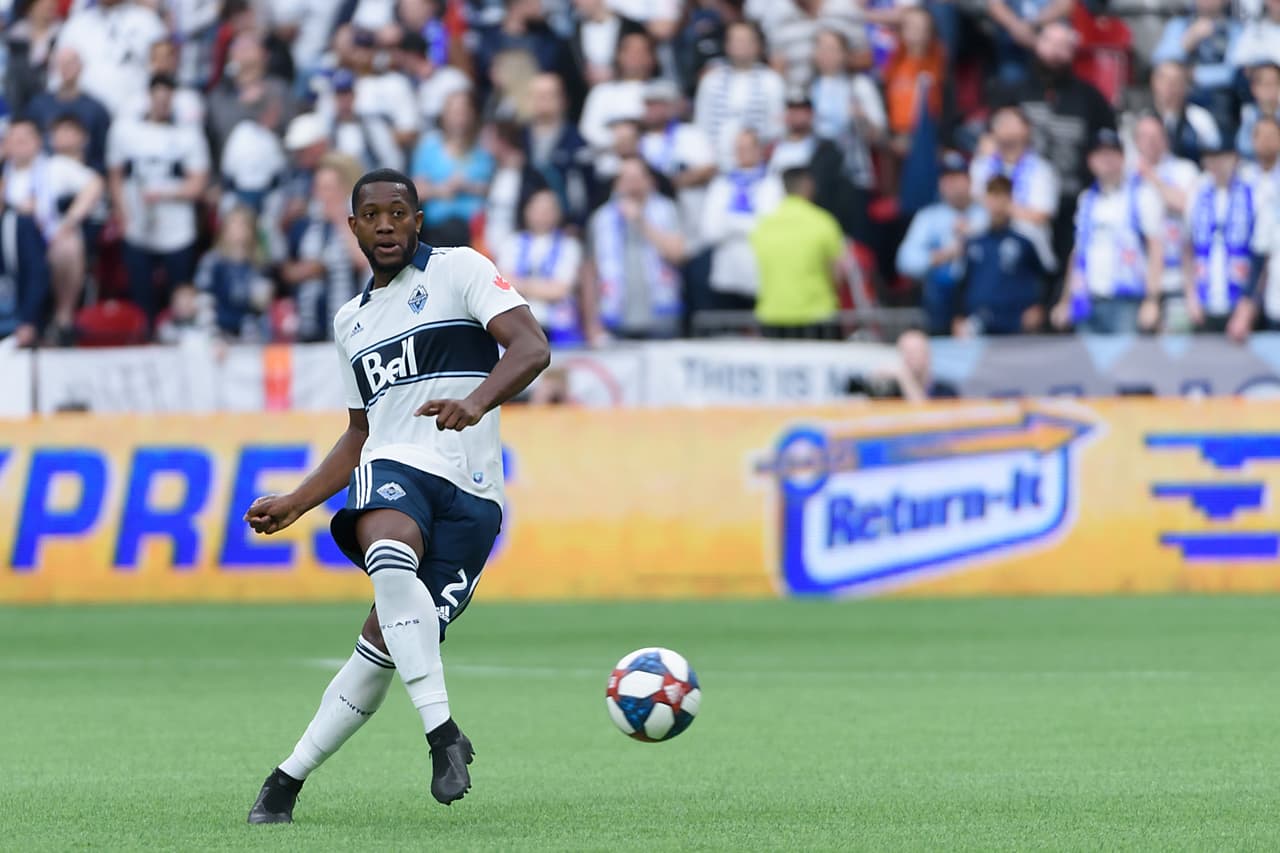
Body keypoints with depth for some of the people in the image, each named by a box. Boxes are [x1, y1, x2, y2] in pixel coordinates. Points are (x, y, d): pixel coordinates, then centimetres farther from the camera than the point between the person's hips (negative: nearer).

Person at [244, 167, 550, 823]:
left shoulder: (460, 270, 6)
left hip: (469, 490, -3)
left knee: (384, 645, -13)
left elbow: (531, 348, -8)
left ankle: (291, 777, -1)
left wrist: (477, 401, -27)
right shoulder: (351, 320, 25)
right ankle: (443, 733, -39)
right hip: (392, 470, 3)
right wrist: (295, 503, 23)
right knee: (391, 562, -35)